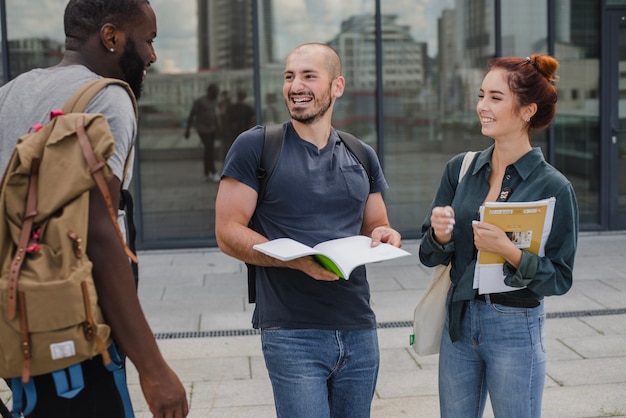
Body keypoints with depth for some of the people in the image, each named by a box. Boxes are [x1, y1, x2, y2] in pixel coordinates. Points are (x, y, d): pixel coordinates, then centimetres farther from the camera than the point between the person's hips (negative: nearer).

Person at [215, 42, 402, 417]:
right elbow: (227, 232, -6)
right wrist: (298, 260, -21)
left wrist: (385, 236, -4)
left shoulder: (362, 157, 12)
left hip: (359, 330, 5)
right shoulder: (257, 146, -2)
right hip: (292, 332, -5)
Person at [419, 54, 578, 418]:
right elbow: (430, 257, 4)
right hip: (459, 321, 4)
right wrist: (440, 236, -17)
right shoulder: (460, 169, 1)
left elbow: (560, 278, -10)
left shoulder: (554, 188, -11)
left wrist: (508, 250, -25)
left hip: (516, 329, -4)